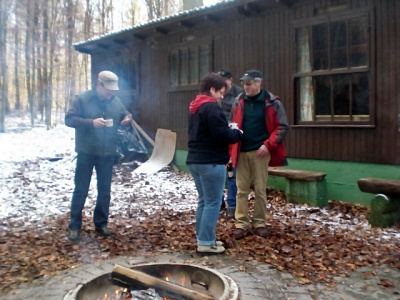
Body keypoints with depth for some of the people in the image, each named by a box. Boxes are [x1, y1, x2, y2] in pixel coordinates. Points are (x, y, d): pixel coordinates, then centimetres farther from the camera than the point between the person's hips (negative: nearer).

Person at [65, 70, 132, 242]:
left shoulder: (116, 101, 4)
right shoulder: (82, 99, -8)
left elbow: (124, 116, 13)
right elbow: (69, 119, -12)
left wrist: (127, 119, -13)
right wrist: (91, 122, -26)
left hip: (107, 153, 4)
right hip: (86, 152, -4)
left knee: (104, 190, 11)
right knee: (81, 190, 4)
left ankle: (101, 224, 24)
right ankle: (74, 226, 16)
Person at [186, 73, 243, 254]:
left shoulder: (195, 107, 16)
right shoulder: (212, 107, -14)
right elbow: (222, 135, -20)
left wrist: (230, 131, 11)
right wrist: (237, 134, 0)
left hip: (195, 160, 10)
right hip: (211, 162, -9)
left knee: (204, 200, 15)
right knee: (213, 202, -2)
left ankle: (202, 238, 21)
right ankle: (206, 243, 1)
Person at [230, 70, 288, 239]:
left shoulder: (272, 103, -3)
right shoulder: (238, 103, 7)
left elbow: (282, 127, -4)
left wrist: (268, 145, -15)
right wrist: (232, 151, 3)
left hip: (260, 152, -2)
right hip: (241, 153, 3)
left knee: (260, 190, 6)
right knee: (241, 190, 5)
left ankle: (260, 223, 19)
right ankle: (241, 224, 13)